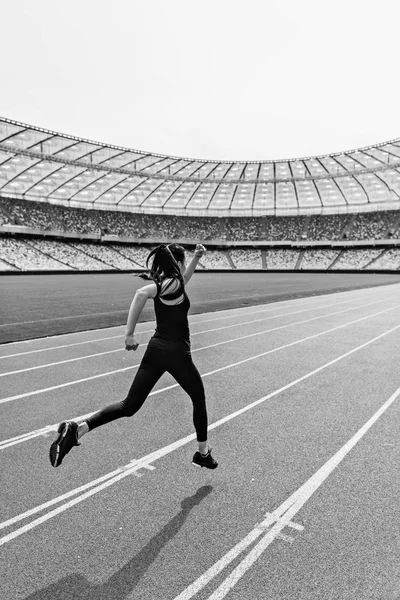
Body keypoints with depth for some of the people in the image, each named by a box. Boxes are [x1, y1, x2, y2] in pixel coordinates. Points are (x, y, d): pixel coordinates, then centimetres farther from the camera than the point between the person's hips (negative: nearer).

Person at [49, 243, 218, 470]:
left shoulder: (164, 282, 11)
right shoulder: (173, 284, -14)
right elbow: (142, 293, -31)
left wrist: (197, 257, 24)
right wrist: (130, 333, -30)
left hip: (156, 349, 8)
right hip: (176, 353, -7)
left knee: (129, 406, 6)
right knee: (199, 400, 16)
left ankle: (77, 429, -9)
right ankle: (203, 453, 29)